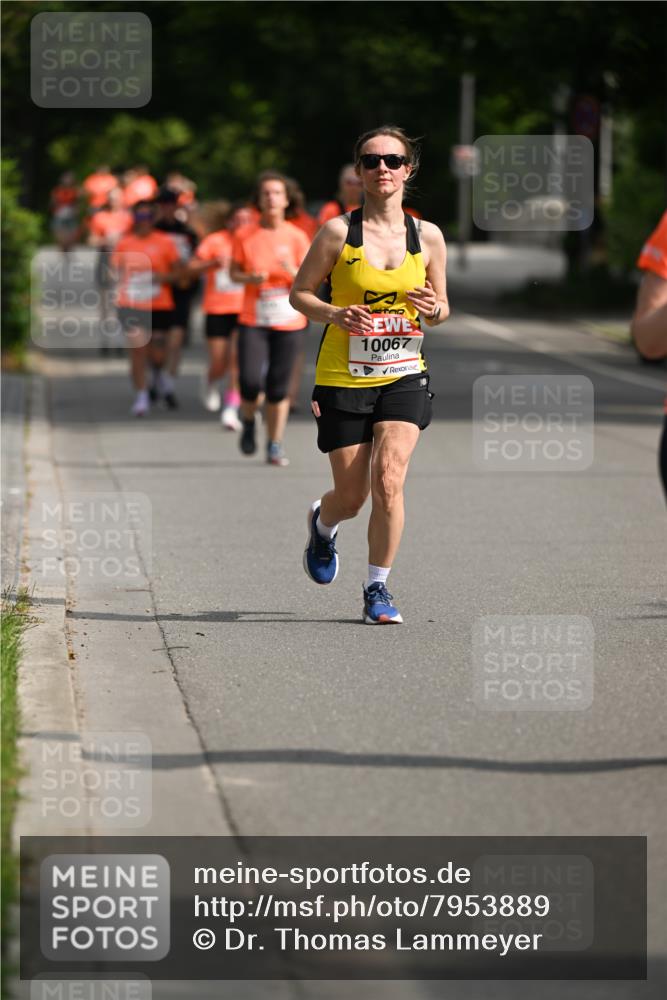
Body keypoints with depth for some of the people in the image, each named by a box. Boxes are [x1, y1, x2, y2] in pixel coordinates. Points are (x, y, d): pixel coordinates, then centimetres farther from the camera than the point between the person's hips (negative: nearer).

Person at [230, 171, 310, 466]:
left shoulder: (296, 237, 0)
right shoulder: (244, 236, 1)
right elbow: (235, 273, 9)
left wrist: (293, 272, -20)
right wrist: (251, 278, -13)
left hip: (288, 322, 0)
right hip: (253, 320, 0)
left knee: (278, 386, 1)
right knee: (250, 381, -12)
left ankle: (275, 445, 12)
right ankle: (248, 423, 19)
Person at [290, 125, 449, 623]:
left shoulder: (427, 236, 2)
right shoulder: (339, 232, -6)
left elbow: (441, 308, 13)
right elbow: (299, 292, 1)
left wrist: (433, 310, -11)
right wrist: (334, 314, -18)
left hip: (404, 376, 1)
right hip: (344, 376, -1)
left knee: (388, 478, -17)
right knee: (352, 496, 6)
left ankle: (378, 588, -2)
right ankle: (322, 523, 44)